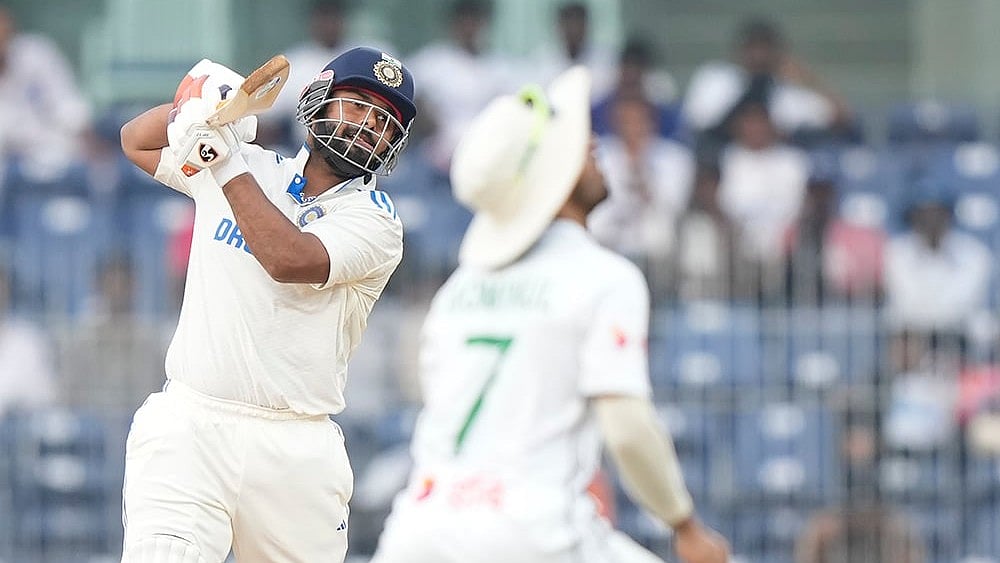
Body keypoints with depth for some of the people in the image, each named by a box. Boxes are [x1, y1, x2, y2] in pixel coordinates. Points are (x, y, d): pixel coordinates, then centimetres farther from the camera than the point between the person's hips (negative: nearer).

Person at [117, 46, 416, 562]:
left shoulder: (373, 220, 0)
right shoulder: (249, 169, 13)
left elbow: (290, 259, -17)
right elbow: (138, 140, 23)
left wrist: (227, 164, -13)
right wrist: (207, 103, 4)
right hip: (191, 427, 1)